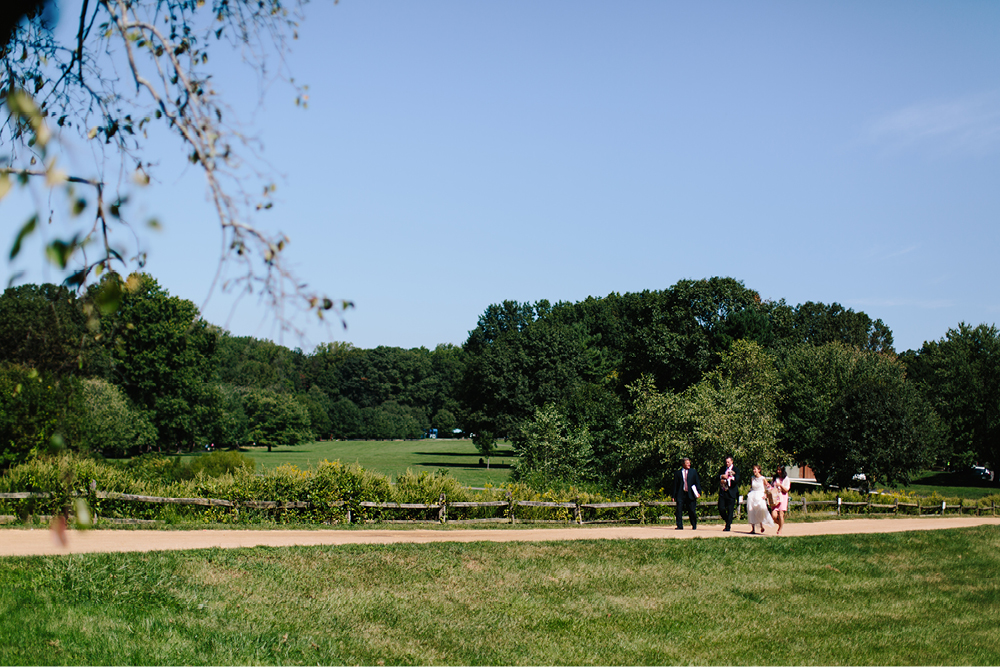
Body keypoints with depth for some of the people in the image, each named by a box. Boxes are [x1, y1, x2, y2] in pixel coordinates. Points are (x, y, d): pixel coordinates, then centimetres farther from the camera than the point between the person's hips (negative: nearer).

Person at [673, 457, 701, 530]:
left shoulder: (693, 471, 12)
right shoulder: (677, 473, 7)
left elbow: (697, 482, 10)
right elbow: (675, 485, 7)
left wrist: (699, 492, -3)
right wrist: (674, 496, 2)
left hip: (690, 494, 1)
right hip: (681, 494, 0)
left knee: (692, 511, 3)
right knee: (679, 510, -6)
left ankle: (694, 526, 19)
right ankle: (680, 526, 0)